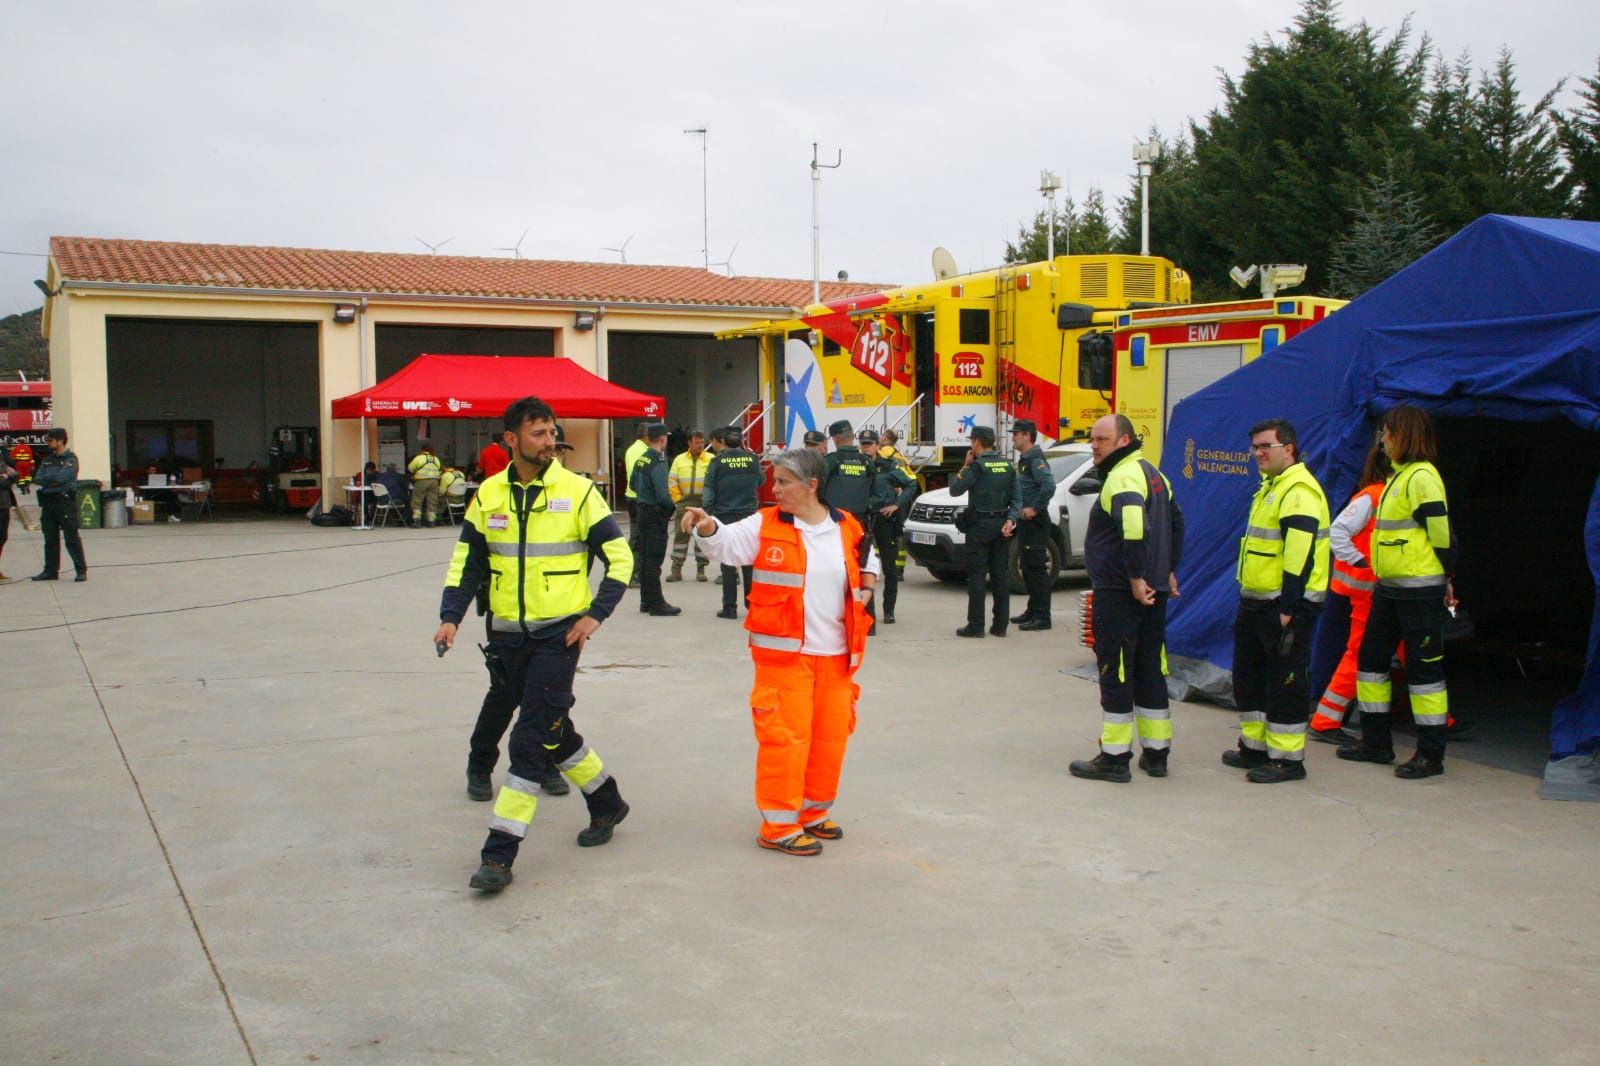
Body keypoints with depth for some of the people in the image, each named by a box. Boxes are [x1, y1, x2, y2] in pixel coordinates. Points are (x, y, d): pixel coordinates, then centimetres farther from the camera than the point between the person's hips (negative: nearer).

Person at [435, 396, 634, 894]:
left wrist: (595, 615, -10)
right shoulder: (489, 495, 4)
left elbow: (620, 558, -2)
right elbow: (466, 562, 10)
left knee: (531, 740, -9)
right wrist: (450, 618, -2)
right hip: (509, 634, 5)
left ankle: (500, 852, -4)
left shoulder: (578, 492, -7)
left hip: (559, 633, -5)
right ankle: (606, 803, 37)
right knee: (554, 728, 16)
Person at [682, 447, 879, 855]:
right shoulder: (766, 525, -3)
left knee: (830, 736, 13)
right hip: (784, 653, -4)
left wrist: (866, 589, 6)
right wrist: (708, 527, -34)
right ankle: (778, 825, 6)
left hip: (836, 654, 4)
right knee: (785, 737, -5)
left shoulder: (847, 528, 5)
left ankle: (814, 811, 31)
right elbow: (728, 545, -14)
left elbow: (868, 561, 22)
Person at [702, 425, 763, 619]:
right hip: (749, 515, 2)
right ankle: (752, 602, 15)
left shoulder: (717, 461, -6)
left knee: (728, 563, 2)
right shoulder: (752, 459, 0)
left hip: (725, 517, -2)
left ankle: (730, 607, 1)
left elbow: (709, 492, -6)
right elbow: (761, 481, 17)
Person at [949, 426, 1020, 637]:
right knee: (1000, 575, 8)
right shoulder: (1007, 465, 8)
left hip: (980, 525, -6)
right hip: (1001, 524, 6)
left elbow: (955, 490, -6)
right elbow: (1017, 498, 4)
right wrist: (1011, 520, -2)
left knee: (977, 576, -2)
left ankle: (975, 625, -3)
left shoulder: (977, 466, -12)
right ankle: (1000, 625, 10)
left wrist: (965, 466, 1)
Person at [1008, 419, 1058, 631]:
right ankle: (1033, 611, 23)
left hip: (1035, 522, -10)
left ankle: (1042, 617, -7)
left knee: (1037, 569, -9)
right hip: (1026, 522, 10)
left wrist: (1035, 508, -24)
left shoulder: (1036, 460, -14)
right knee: (1028, 568, 15)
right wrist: (1020, 511, 10)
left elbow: (1049, 485, -28)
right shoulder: (1025, 460, 17)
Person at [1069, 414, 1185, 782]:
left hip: (1120, 591, -10)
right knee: (1151, 669, 13)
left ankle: (1115, 757, -1)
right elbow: (1176, 523, 25)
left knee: (1116, 671, -4)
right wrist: (1169, 570, 26)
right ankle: (1156, 752, 20)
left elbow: (1134, 527, -31)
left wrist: (1135, 576, -27)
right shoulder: (1151, 473, 17)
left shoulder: (1123, 476, -15)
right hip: (1153, 590, 10)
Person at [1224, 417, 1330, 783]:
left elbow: (1300, 553, -24)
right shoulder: (1271, 487, 17)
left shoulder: (1299, 491, -17)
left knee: (1285, 683, -3)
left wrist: (1288, 608, -24)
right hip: (1256, 602, 11)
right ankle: (1254, 747, 28)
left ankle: (1288, 759, 6)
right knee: (1248, 676, 17)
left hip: (1286, 606, -11)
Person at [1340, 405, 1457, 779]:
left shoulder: (1422, 477, -15)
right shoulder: (1400, 475, 15)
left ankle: (1431, 755, 6)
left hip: (1419, 591, -10)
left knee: (1423, 667, -3)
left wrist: (1445, 580, -11)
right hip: (1389, 588, 10)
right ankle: (1376, 742, 25)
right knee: (1371, 659, 15)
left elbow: (1441, 532, -17)